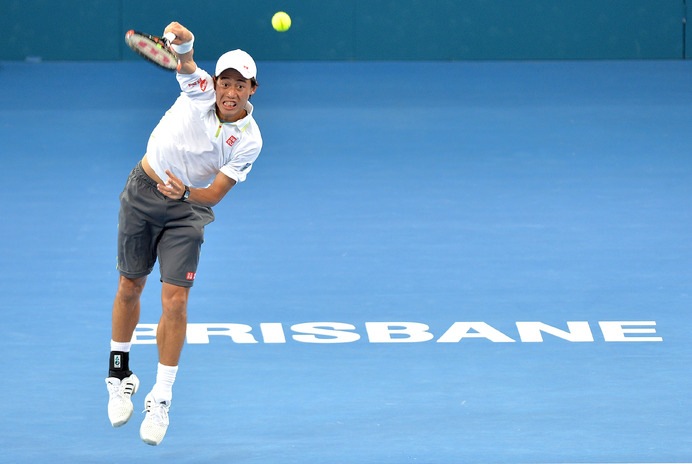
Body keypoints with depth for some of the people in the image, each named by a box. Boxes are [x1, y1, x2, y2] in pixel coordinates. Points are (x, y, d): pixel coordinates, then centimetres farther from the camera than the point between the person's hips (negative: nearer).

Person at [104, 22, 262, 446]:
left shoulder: (248, 140, -15)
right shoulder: (200, 89, -14)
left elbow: (214, 194, -17)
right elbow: (184, 63, -36)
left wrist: (184, 192, -38)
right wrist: (184, 44, -60)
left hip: (187, 208, -1)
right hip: (144, 190, 1)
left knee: (175, 300, -9)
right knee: (130, 287, 10)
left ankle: (161, 399, 1)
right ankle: (120, 372, 31)